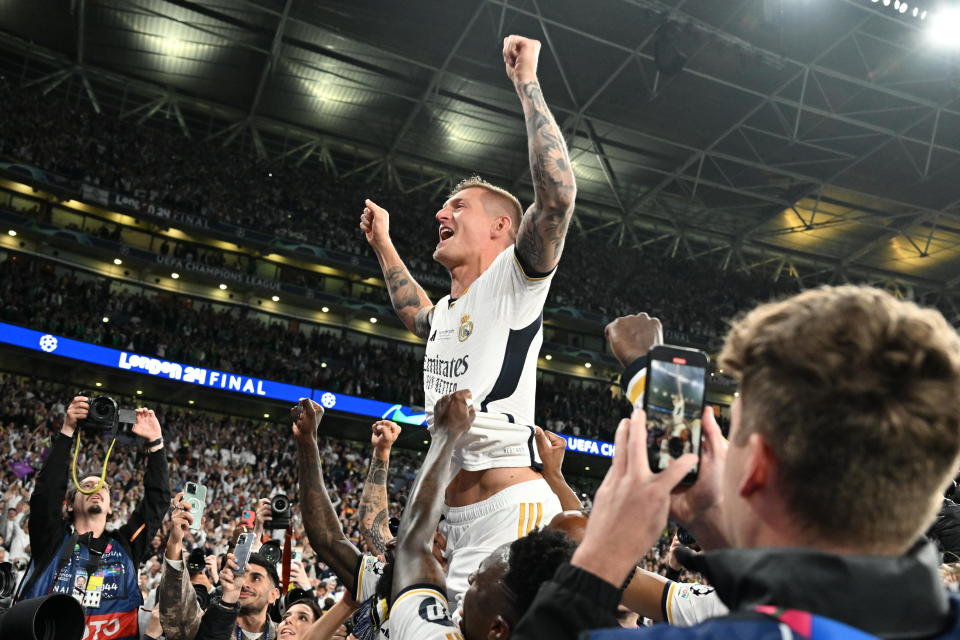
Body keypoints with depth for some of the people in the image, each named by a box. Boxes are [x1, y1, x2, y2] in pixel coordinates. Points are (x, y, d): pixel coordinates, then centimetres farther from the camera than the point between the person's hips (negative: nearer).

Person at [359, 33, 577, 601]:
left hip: (514, 511, -9)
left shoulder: (513, 283, -5)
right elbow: (417, 313, 46)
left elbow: (558, 194, -22)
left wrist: (527, 82, -15)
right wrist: (382, 243, 45)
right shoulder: (447, 311, 20)